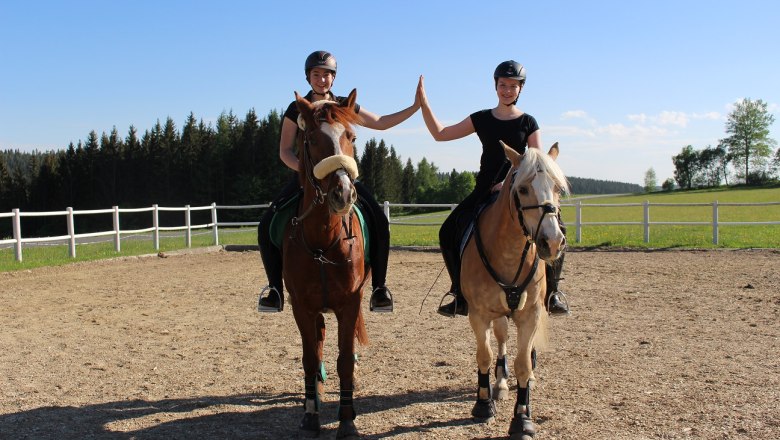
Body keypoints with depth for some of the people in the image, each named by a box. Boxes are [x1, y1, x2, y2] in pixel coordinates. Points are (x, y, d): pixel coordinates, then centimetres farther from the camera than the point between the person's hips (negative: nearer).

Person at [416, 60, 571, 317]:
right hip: (485, 191, 2)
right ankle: (463, 295, -1)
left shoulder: (528, 123, 4)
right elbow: (440, 134, 7)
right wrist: (423, 103, -2)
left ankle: (552, 290, -9)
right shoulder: (482, 119, 10)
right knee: (449, 232, -15)